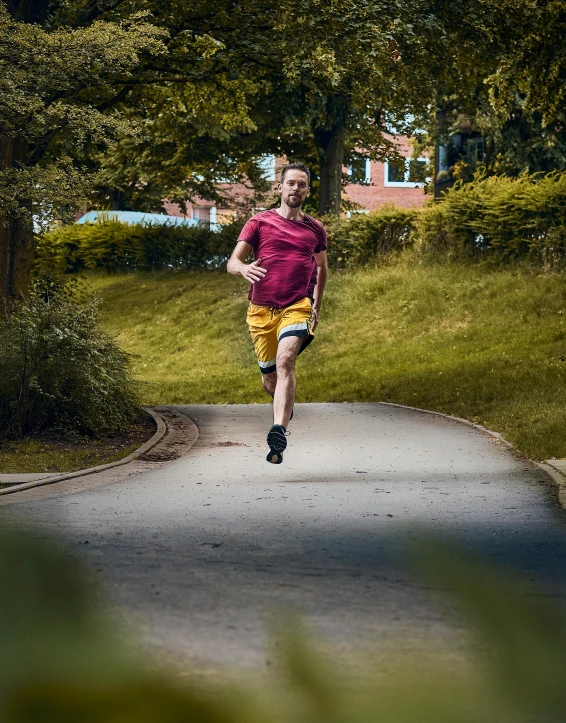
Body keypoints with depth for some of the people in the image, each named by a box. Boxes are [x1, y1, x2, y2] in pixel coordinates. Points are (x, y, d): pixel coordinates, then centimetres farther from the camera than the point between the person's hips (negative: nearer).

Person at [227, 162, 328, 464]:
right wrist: (244, 268, -25)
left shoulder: (315, 229, 12)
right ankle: (285, 407, 44)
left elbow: (321, 268, 29)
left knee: (285, 360, -27)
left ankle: (279, 431, -38)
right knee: (269, 377, 8)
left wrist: (316, 305, 22)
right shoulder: (259, 222, 6)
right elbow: (232, 263, -1)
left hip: (297, 306, -1)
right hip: (261, 309, 1)